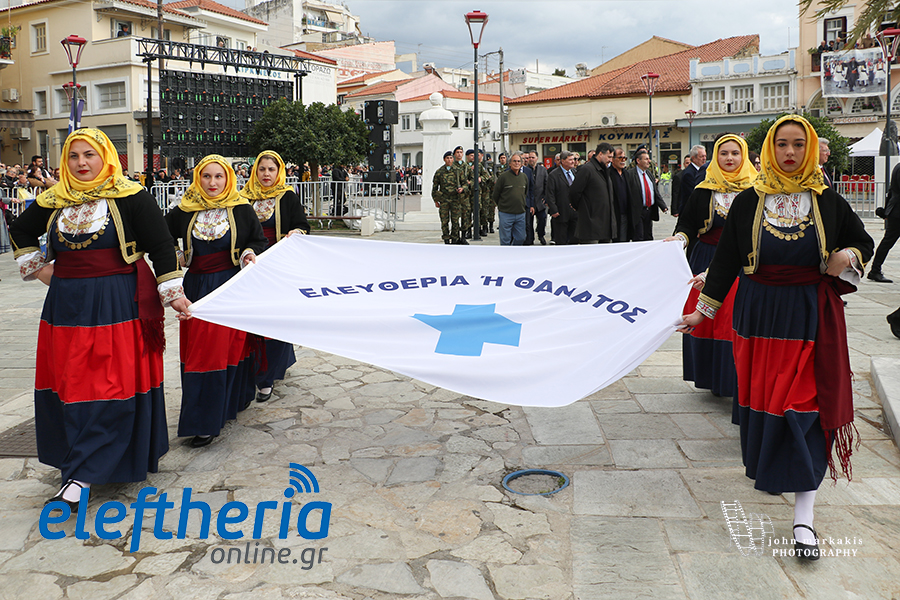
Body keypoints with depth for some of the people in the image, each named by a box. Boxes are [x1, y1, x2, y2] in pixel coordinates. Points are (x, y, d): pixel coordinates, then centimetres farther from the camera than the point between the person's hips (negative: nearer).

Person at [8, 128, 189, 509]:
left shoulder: (130, 198, -5)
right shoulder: (52, 202, 9)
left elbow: (161, 245, -4)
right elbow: (21, 232, 27)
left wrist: (172, 293, -7)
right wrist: (38, 268, 16)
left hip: (118, 305, -5)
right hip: (66, 305, 5)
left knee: (112, 385, -7)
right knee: (67, 383, 9)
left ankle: (83, 474, -3)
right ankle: (78, 459, 25)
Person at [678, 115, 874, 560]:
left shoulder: (826, 201, 2)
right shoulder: (749, 202, 1)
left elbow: (863, 243, 16)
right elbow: (726, 258, 4)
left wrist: (845, 259, -7)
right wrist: (704, 310, 4)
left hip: (810, 316, -1)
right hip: (758, 311, 1)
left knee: (805, 404, -6)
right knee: (761, 395, 7)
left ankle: (803, 515, -4)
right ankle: (769, 468, 35)